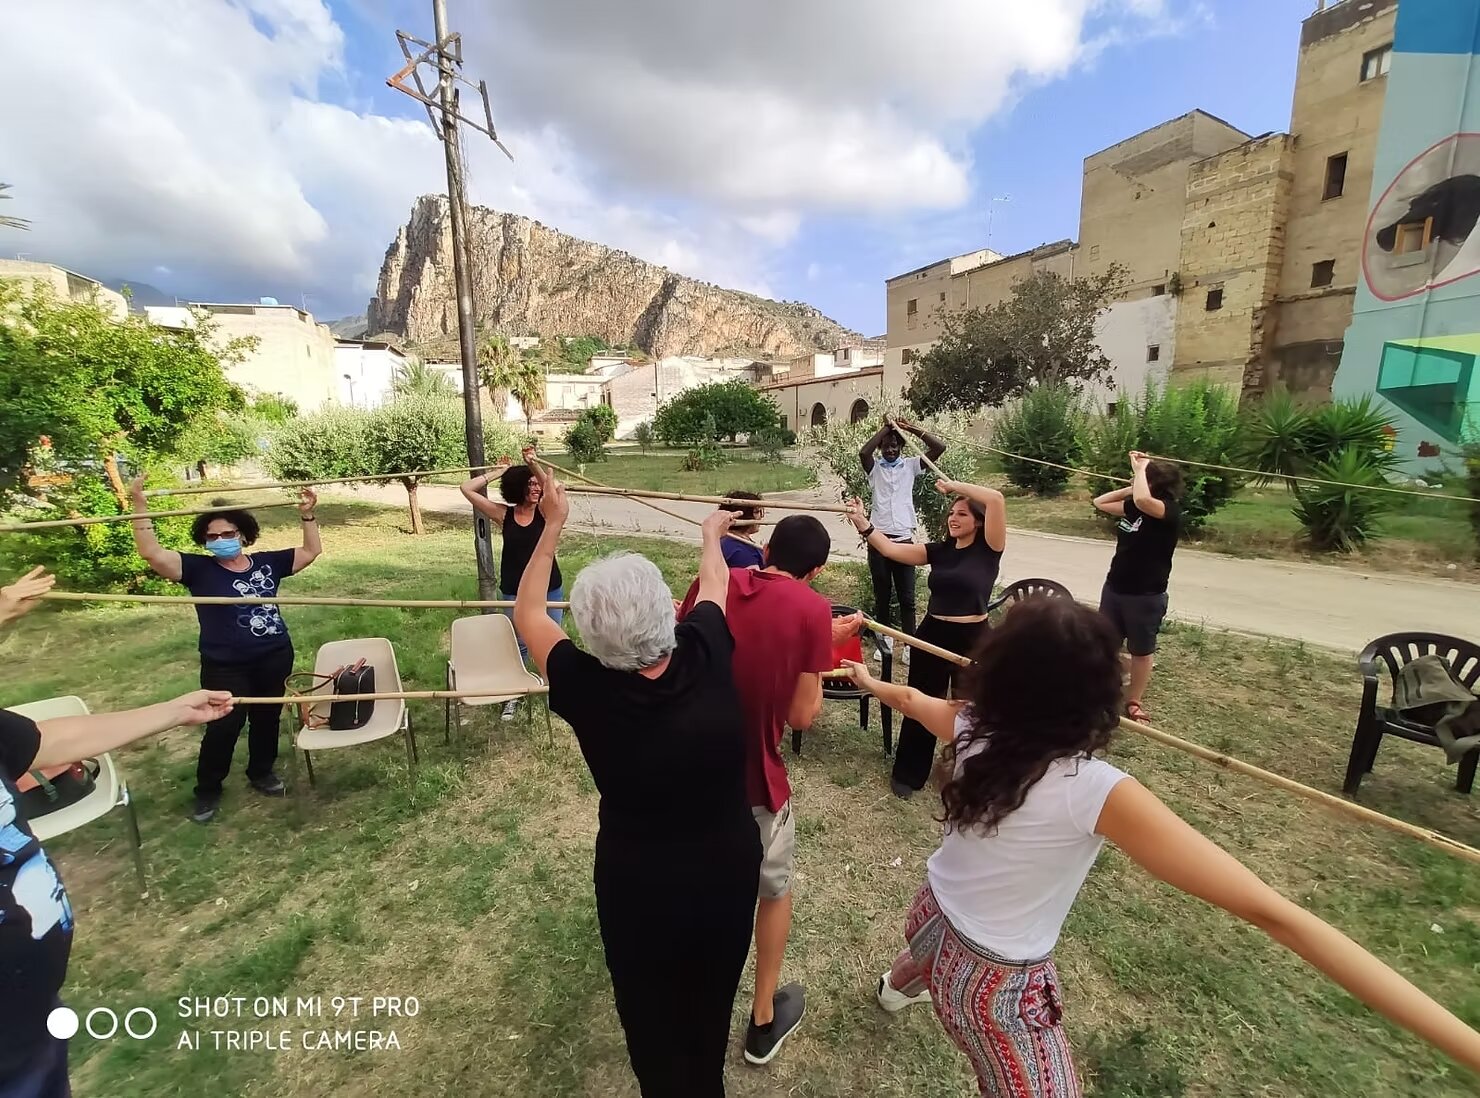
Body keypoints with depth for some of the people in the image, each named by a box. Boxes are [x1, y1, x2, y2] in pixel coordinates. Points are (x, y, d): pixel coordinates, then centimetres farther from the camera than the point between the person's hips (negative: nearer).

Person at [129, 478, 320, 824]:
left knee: (267, 719, 16)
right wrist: (139, 505, -22)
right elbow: (151, 553, -16)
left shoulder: (266, 562, 3)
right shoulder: (198, 568, -3)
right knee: (223, 727, 4)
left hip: (275, 659, 3)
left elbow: (311, 551, 8)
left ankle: (262, 773, 37)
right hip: (225, 668, -2)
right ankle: (207, 791, 26)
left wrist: (307, 515, 0)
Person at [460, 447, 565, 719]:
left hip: (550, 589, 0)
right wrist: (498, 472, -4)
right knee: (519, 645, 12)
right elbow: (466, 489, -5)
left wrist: (533, 464, -36)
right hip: (515, 592, 1)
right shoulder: (503, 514, -3)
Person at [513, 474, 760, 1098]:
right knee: (711, 1003, 31)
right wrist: (712, 534, 19)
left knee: (652, 1020, 27)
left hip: (640, 885, -3)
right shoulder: (707, 655, -24)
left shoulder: (587, 691, -27)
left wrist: (553, 524, -1)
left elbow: (527, 615, -9)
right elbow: (714, 583, -1)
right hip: (730, 869, 3)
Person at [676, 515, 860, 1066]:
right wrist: (824, 646, -1)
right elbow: (801, 716, -11)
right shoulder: (812, 610, -15)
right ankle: (764, 1019, 43)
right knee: (775, 888, 26)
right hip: (753, 779, -4)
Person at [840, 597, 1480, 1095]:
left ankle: (898, 987, 78)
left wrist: (870, 681, 28)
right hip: (995, 987, -7)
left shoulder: (970, 728, -15)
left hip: (935, 917, 7)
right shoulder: (1095, 793, -34)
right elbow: (1270, 914, -34)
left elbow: (910, 698, 8)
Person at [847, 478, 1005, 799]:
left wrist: (954, 485, -15)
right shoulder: (939, 550, 3)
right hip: (932, 636, 4)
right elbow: (890, 548, -4)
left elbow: (996, 499, -23)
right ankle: (908, 774, 34)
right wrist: (862, 524, -16)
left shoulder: (988, 549, -8)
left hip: (972, 640, -3)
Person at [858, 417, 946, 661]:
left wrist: (911, 428, -6)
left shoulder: (910, 465, 7)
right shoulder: (874, 467, 3)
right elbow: (863, 452, -20)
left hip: (904, 539, 1)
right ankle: (885, 640, 25)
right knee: (882, 595, 11)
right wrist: (886, 428, -10)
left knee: (907, 597, 6)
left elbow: (940, 448, -5)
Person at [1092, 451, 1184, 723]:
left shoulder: (1170, 512, -19)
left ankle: (1134, 700, 30)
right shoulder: (1133, 506, 1)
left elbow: (1143, 499, -40)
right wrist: (1128, 488, 1)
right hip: (1114, 588, 6)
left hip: (1146, 596, -6)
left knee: (1142, 650, 14)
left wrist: (1140, 469, -24)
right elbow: (1100, 502, 15)